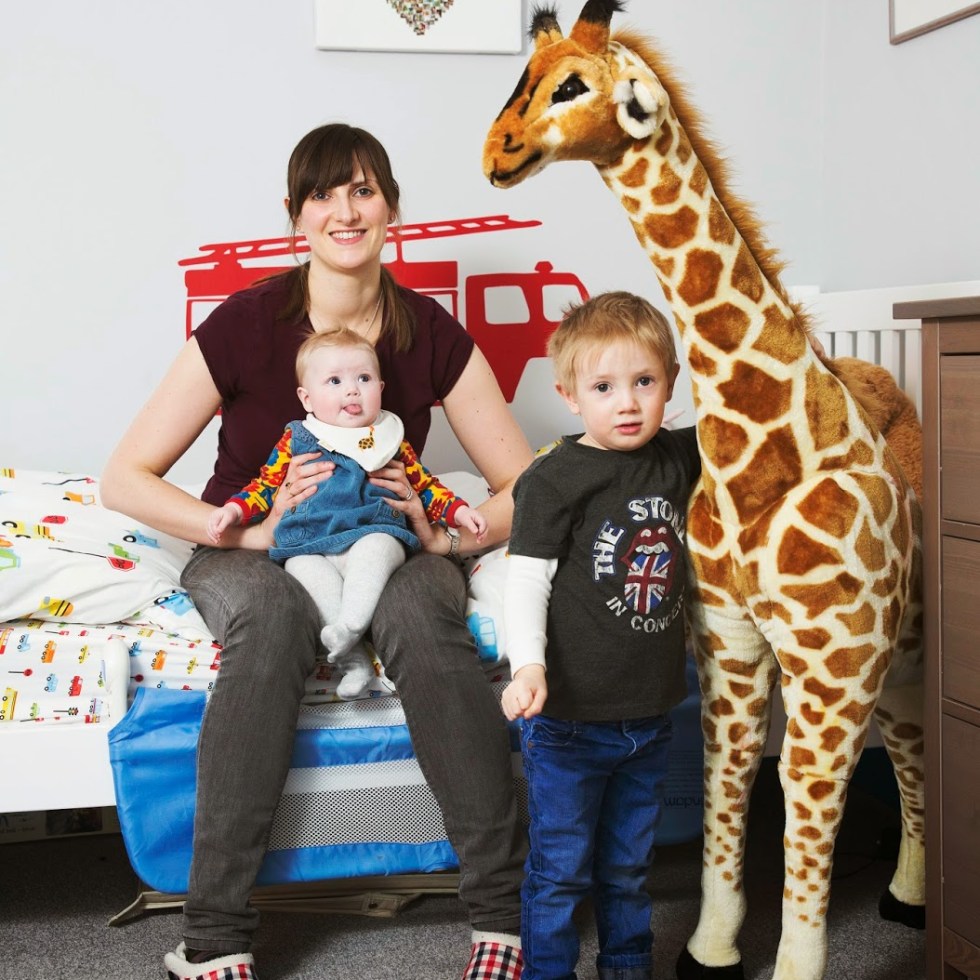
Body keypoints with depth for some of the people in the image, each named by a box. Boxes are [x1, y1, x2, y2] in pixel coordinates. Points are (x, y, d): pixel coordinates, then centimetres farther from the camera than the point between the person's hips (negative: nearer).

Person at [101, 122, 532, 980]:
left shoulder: (433, 335, -5)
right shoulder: (245, 324, -11)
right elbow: (125, 479, -10)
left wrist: (447, 537, -22)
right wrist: (250, 530, -23)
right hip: (251, 549, -1)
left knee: (423, 613, -35)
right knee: (273, 615, -38)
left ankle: (506, 911, -27)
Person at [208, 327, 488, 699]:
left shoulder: (390, 439, 17)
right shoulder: (296, 439, 15)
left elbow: (424, 485, 22)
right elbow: (267, 483, 18)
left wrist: (459, 511, 7)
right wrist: (234, 510, 1)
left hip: (372, 534, 0)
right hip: (310, 545, 0)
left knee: (378, 546, -34)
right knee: (301, 566, -31)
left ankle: (350, 622, -42)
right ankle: (351, 656, -33)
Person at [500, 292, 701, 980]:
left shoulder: (677, 458, 2)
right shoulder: (556, 479, -14)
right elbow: (526, 581, -15)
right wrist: (528, 665, -28)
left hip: (650, 714, 5)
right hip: (570, 718, -5)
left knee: (629, 865, 22)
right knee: (560, 869, 8)